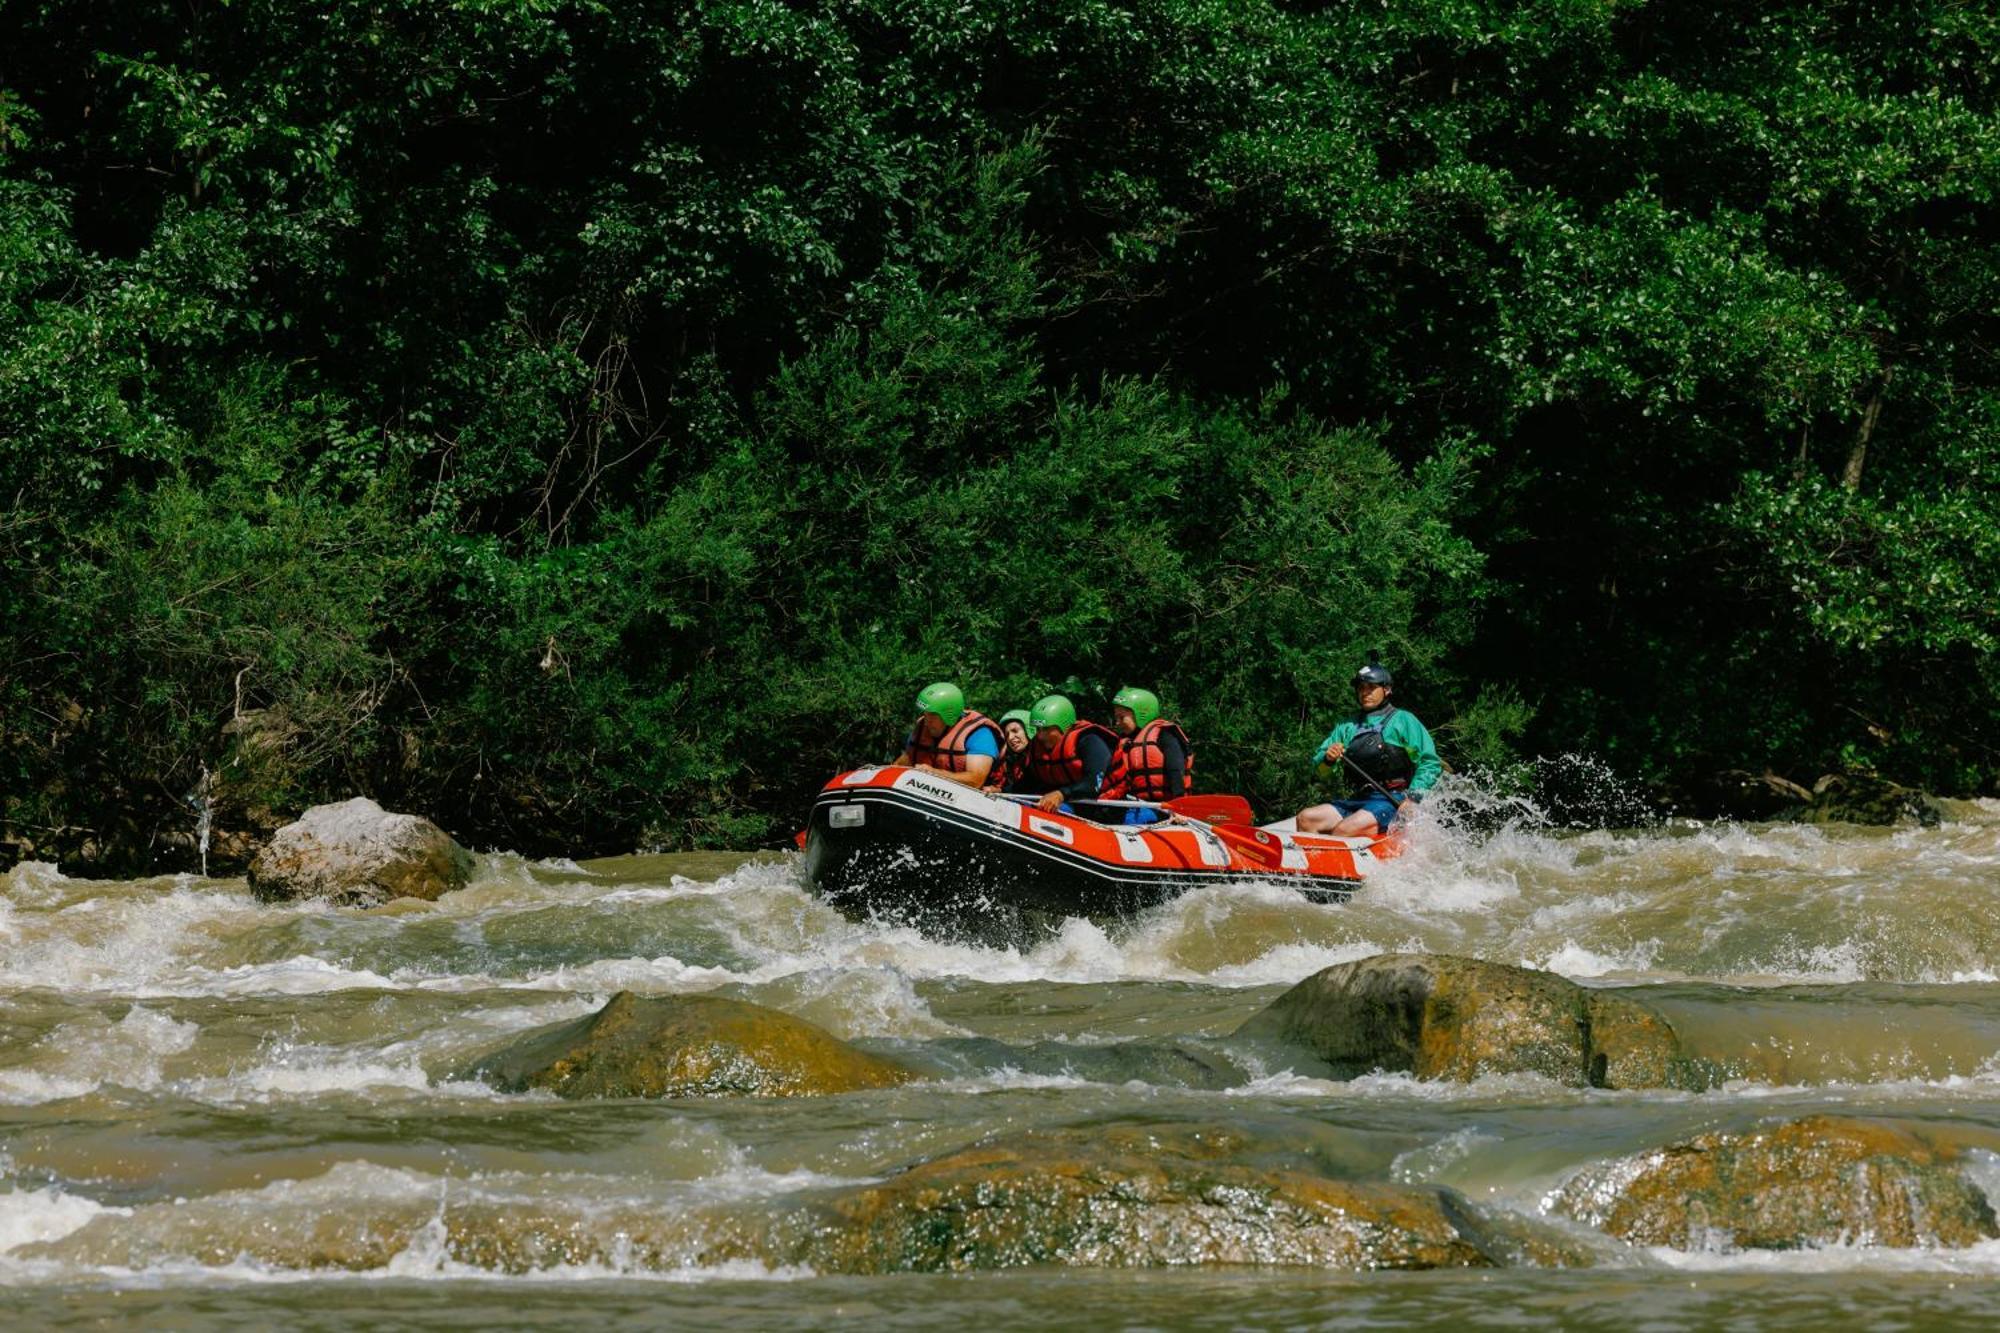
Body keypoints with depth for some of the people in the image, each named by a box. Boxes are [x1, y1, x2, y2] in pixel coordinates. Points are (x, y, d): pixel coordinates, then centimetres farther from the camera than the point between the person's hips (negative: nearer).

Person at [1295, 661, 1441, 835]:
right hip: (1356, 800, 6)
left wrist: (1413, 797, -16)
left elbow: (1430, 764, -3)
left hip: (1392, 802, -6)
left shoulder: (1403, 721, 3)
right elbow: (1320, 768, 16)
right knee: (1306, 818, -14)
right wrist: (1328, 759, -9)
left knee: (1343, 830, -31)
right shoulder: (1348, 727, 20)